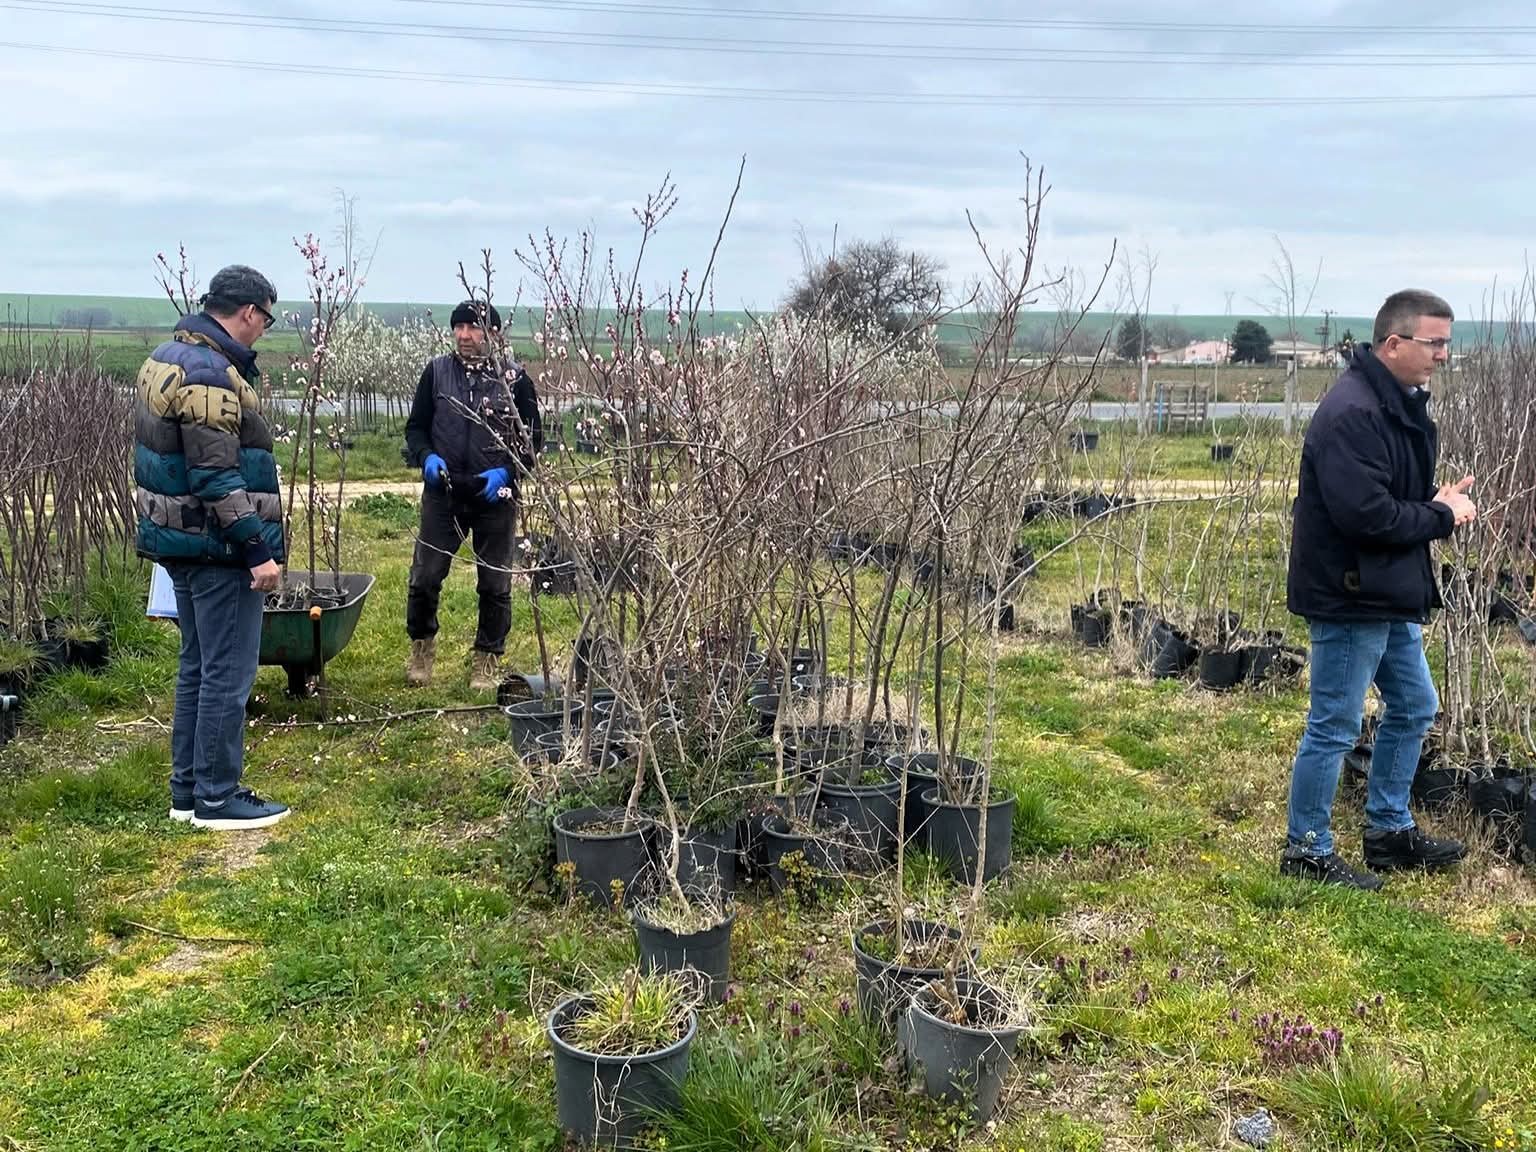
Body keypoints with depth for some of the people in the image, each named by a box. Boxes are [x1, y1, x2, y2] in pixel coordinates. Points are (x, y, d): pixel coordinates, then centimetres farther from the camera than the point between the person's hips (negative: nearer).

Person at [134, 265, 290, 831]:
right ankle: (217, 798, 6)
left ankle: (188, 789, 25)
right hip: (218, 547, -11)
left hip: (180, 540, 11)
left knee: (198, 666, 17)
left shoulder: (167, 358, 13)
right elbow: (218, 477, -24)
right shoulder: (211, 374, -20)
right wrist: (258, 550, -21)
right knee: (229, 672, -2)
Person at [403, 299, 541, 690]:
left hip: (495, 498, -1)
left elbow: (533, 438, 3)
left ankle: (486, 661, 23)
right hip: (443, 493, 1)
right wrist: (426, 457, -10)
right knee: (424, 577, 2)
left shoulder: (514, 378, -2)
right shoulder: (437, 371, 2)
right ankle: (422, 647, 26)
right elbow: (416, 426, 10)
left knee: (495, 585, 7)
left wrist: (506, 472, -12)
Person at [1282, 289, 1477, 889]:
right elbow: (1366, 514, -29)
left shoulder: (1401, 405, 10)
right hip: (1349, 597, -11)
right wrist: (1442, 515, -14)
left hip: (1391, 595, 11)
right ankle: (1307, 849, 15)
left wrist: (1441, 501, -2)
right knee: (1334, 727, 0)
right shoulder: (1352, 413, -23)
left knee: (1413, 708, 21)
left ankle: (1390, 832, 35)